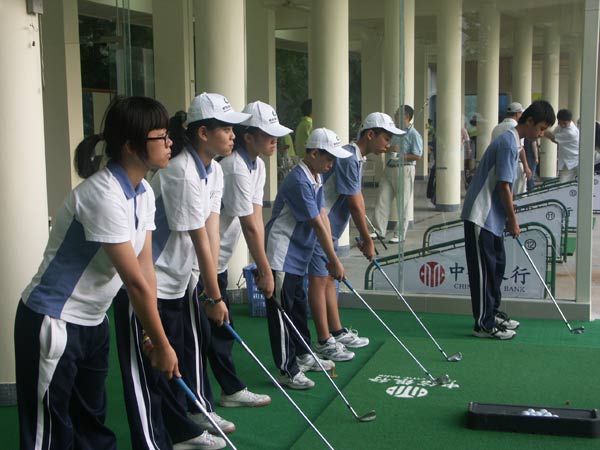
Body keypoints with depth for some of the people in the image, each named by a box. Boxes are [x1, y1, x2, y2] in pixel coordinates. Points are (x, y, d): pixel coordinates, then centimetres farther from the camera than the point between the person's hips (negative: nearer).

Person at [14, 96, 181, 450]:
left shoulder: (145, 193, 3)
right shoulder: (105, 195, -26)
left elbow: (145, 267, 1)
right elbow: (135, 282, -22)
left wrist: (154, 337, -3)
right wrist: (163, 345, -14)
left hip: (93, 322, 9)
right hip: (53, 325, -9)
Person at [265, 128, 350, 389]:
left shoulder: (317, 178, 9)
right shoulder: (298, 181, -22)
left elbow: (324, 217, 5)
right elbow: (317, 225, -21)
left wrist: (331, 258, 1)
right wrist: (334, 261, -16)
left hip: (297, 255, 10)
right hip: (281, 255, -10)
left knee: (298, 306, 20)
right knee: (282, 312, -3)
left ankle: (302, 356, 34)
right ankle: (287, 371, 2)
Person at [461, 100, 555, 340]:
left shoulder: (512, 141, 14)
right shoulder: (508, 143, -18)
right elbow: (503, 186, -19)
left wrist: (509, 217, 16)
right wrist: (512, 219, -10)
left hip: (492, 216, 10)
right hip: (481, 216, -10)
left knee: (497, 265, 17)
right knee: (484, 270, -5)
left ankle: (493, 313, 28)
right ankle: (484, 324, 2)